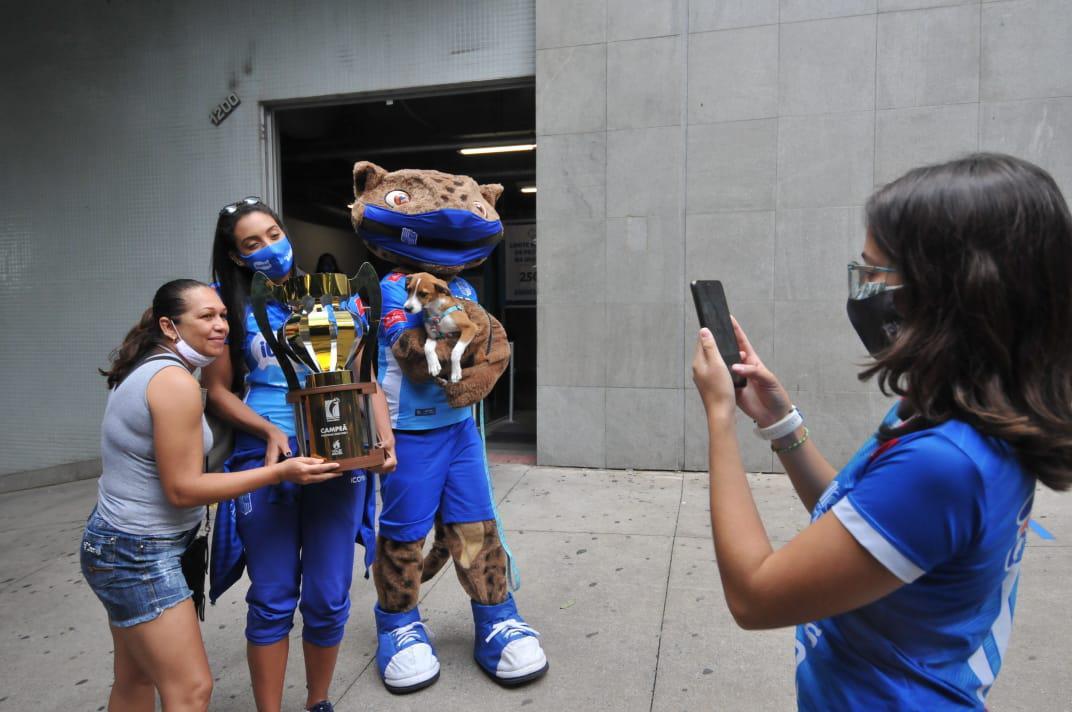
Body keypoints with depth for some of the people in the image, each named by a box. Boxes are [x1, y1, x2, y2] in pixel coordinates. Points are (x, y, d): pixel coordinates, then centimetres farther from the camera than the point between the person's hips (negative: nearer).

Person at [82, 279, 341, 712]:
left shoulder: (146, 370, 7)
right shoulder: (176, 382, -22)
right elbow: (183, 489, -22)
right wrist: (280, 472, -21)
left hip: (117, 543, 10)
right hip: (138, 554, -10)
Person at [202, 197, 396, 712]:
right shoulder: (231, 306, 5)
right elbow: (217, 389, 5)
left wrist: (384, 434, -7)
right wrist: (268, 431, -12)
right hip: (264, 459, 0)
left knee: (328, 601, 9)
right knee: (272, 601, 7)